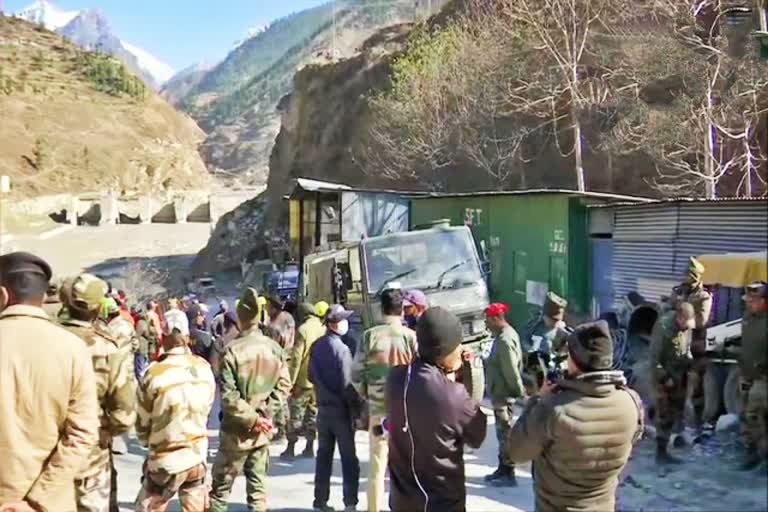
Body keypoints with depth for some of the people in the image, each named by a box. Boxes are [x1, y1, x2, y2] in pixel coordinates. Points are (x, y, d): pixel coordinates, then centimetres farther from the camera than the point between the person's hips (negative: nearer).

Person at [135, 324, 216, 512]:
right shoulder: (205, 369, -6)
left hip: (166, 460, -4)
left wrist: (147, 442, 14)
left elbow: (143, 421, -5)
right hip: (198, 455, 4)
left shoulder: (155, 373, -17)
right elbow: (206, 410, 4)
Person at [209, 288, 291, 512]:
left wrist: (253, 419, -12)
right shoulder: (275, 348, -4)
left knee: (221, 485, 9)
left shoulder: (233, 350, -17)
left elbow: (229, 396, -20)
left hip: (236, 430, -4)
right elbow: (284, 385, 1)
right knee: (258, 484, 14)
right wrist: (263, 411, -1)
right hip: (263, 430, 4)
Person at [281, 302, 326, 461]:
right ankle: (309, 447, 18)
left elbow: (296, 358, -15)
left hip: (303, 380, -5)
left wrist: (291, 381, -10)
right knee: (313, 413, 14)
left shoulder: (303, 330, -13)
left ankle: (290, 448, 6)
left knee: (295, 414, 4)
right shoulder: (324, 329, 3)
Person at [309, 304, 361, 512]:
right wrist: (355, 409, -11)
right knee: (349, 458, 3)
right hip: (341, 409, -6)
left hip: (323, 407, 6)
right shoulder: (341, 348, -18)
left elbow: (311, 376, 10)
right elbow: (347, 383, -19)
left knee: (323, 455, 13)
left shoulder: (316, 346, 4)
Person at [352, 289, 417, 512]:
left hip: (378, 407, 0)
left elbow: (356, 373, -3)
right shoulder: (411, 336, -9)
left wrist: (366, 394, 14)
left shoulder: (371, 335, -7)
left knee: (377, 462, 9)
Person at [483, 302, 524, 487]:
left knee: (505, 433, -1)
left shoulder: (504, 340, -23)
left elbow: (511, 371, -24)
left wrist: (521, 393, -20)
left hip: (503, 394, -10)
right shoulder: (505, 334, 10)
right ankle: (502, 469, 28)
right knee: (503, 432, 17)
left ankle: (509, 474, 8)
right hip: (500, 393, 10)